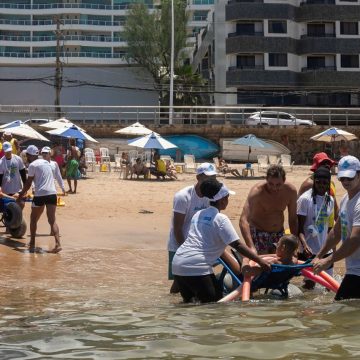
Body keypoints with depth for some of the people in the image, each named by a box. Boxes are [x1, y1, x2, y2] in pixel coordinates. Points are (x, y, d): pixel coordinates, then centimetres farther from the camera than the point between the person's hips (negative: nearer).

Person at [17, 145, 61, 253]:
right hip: (52, 193, 5)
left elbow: (28, 183, -1)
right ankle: (57, 244, -17)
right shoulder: (46, 162, 21)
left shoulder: (33, 165, -2)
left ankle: (32, 244, 17)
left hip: (40, 195, -5)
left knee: (33, 219, 14)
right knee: (52, 220, -1)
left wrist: (21, 195, 12)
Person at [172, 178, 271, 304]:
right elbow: (237, 245, -10)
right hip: (196, 267, -8)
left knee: (188, 301, 21)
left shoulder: (199, 214, 17)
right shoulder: (221, 219, -5)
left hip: (178, 264, 8)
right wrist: (260, 261, -8)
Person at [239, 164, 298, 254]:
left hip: (279, 233, 4)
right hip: (258, 233, -4)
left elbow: (293, 220, 0)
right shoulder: (257, 191, -28)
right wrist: (251, 247, -51)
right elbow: (243, 220, -39)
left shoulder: (290, 191, -14)